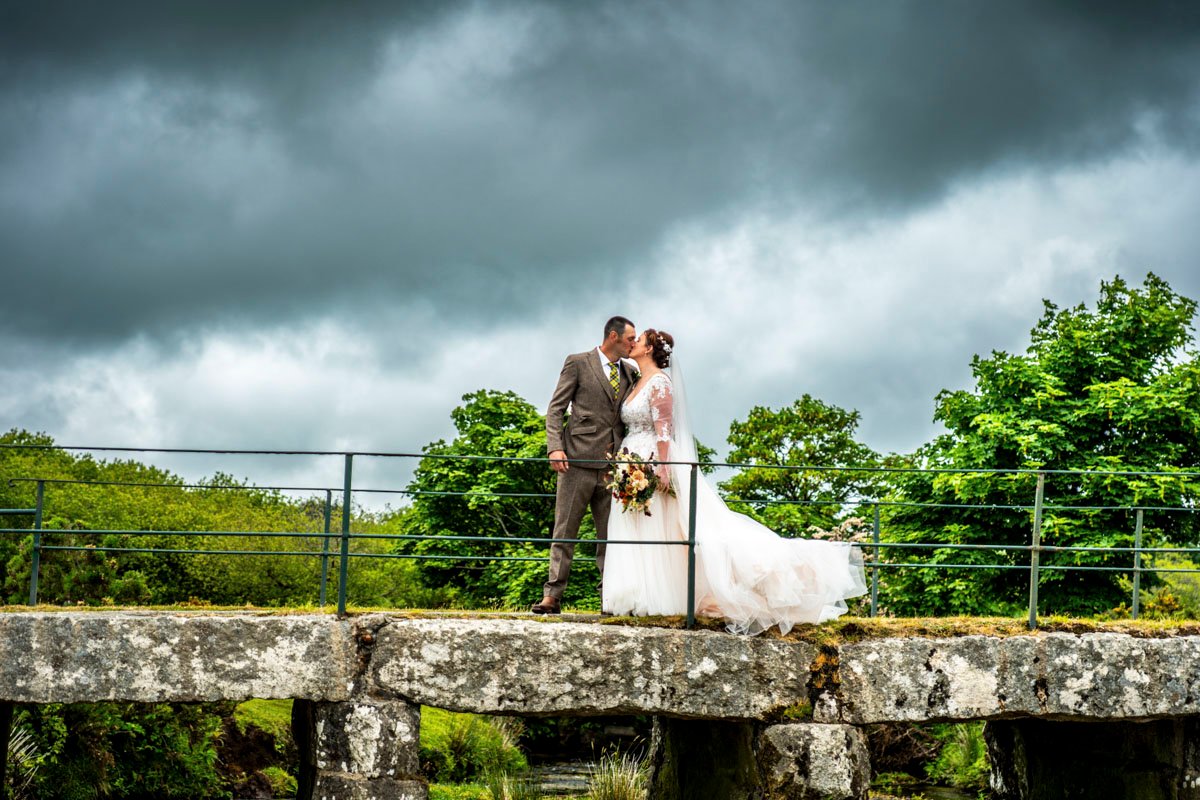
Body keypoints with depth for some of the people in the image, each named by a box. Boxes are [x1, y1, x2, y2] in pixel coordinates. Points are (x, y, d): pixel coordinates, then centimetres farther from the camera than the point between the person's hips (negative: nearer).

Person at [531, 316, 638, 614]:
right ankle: (553, 595, -1)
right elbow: (556, 409, -1)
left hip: (614, 464, 5)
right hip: (579, 459, -4)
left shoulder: (629, 373, 16)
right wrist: (555, 447, -14)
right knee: (565, 531, -2)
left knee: (611, 533, 4)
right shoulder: (577, 363, 2)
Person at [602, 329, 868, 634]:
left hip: (653, 462, -9)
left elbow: (664, 428, -17)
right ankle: (641, 598, 6)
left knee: (656, 533, -8)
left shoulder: (659, 382, -9)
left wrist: (662, 468, -24)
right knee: (637, 536, 5)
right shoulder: (638, 383, 18)